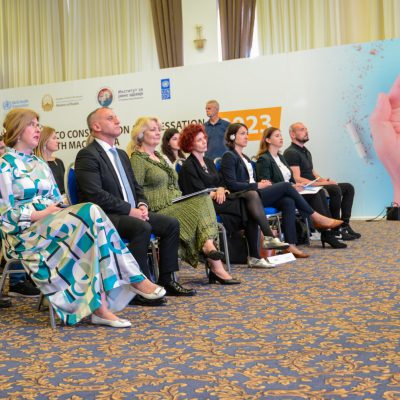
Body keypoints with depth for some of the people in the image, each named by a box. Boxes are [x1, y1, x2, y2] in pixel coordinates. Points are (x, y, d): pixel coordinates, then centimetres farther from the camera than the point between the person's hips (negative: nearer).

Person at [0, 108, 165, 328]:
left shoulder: (41, 164, 21)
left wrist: (60, 210, -5)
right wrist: (41, 214, -16)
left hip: (52, 222, 7)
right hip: (25, 233, -7)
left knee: (90, 218, -27)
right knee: (90, 213, -29)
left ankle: (100, 306, -34)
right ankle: (135, 279, -25)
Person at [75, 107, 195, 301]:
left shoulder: (121, 154, 21)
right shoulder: (87, 155, -8)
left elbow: (135, 186, 23)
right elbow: (95, 195, -19)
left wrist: (142, 205, 0)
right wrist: (129, 210, -19)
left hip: (131, 213, 9)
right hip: (103, 216, -9)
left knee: (171, 224, -3)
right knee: (142, 228, -33)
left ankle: (167, 281, 3)